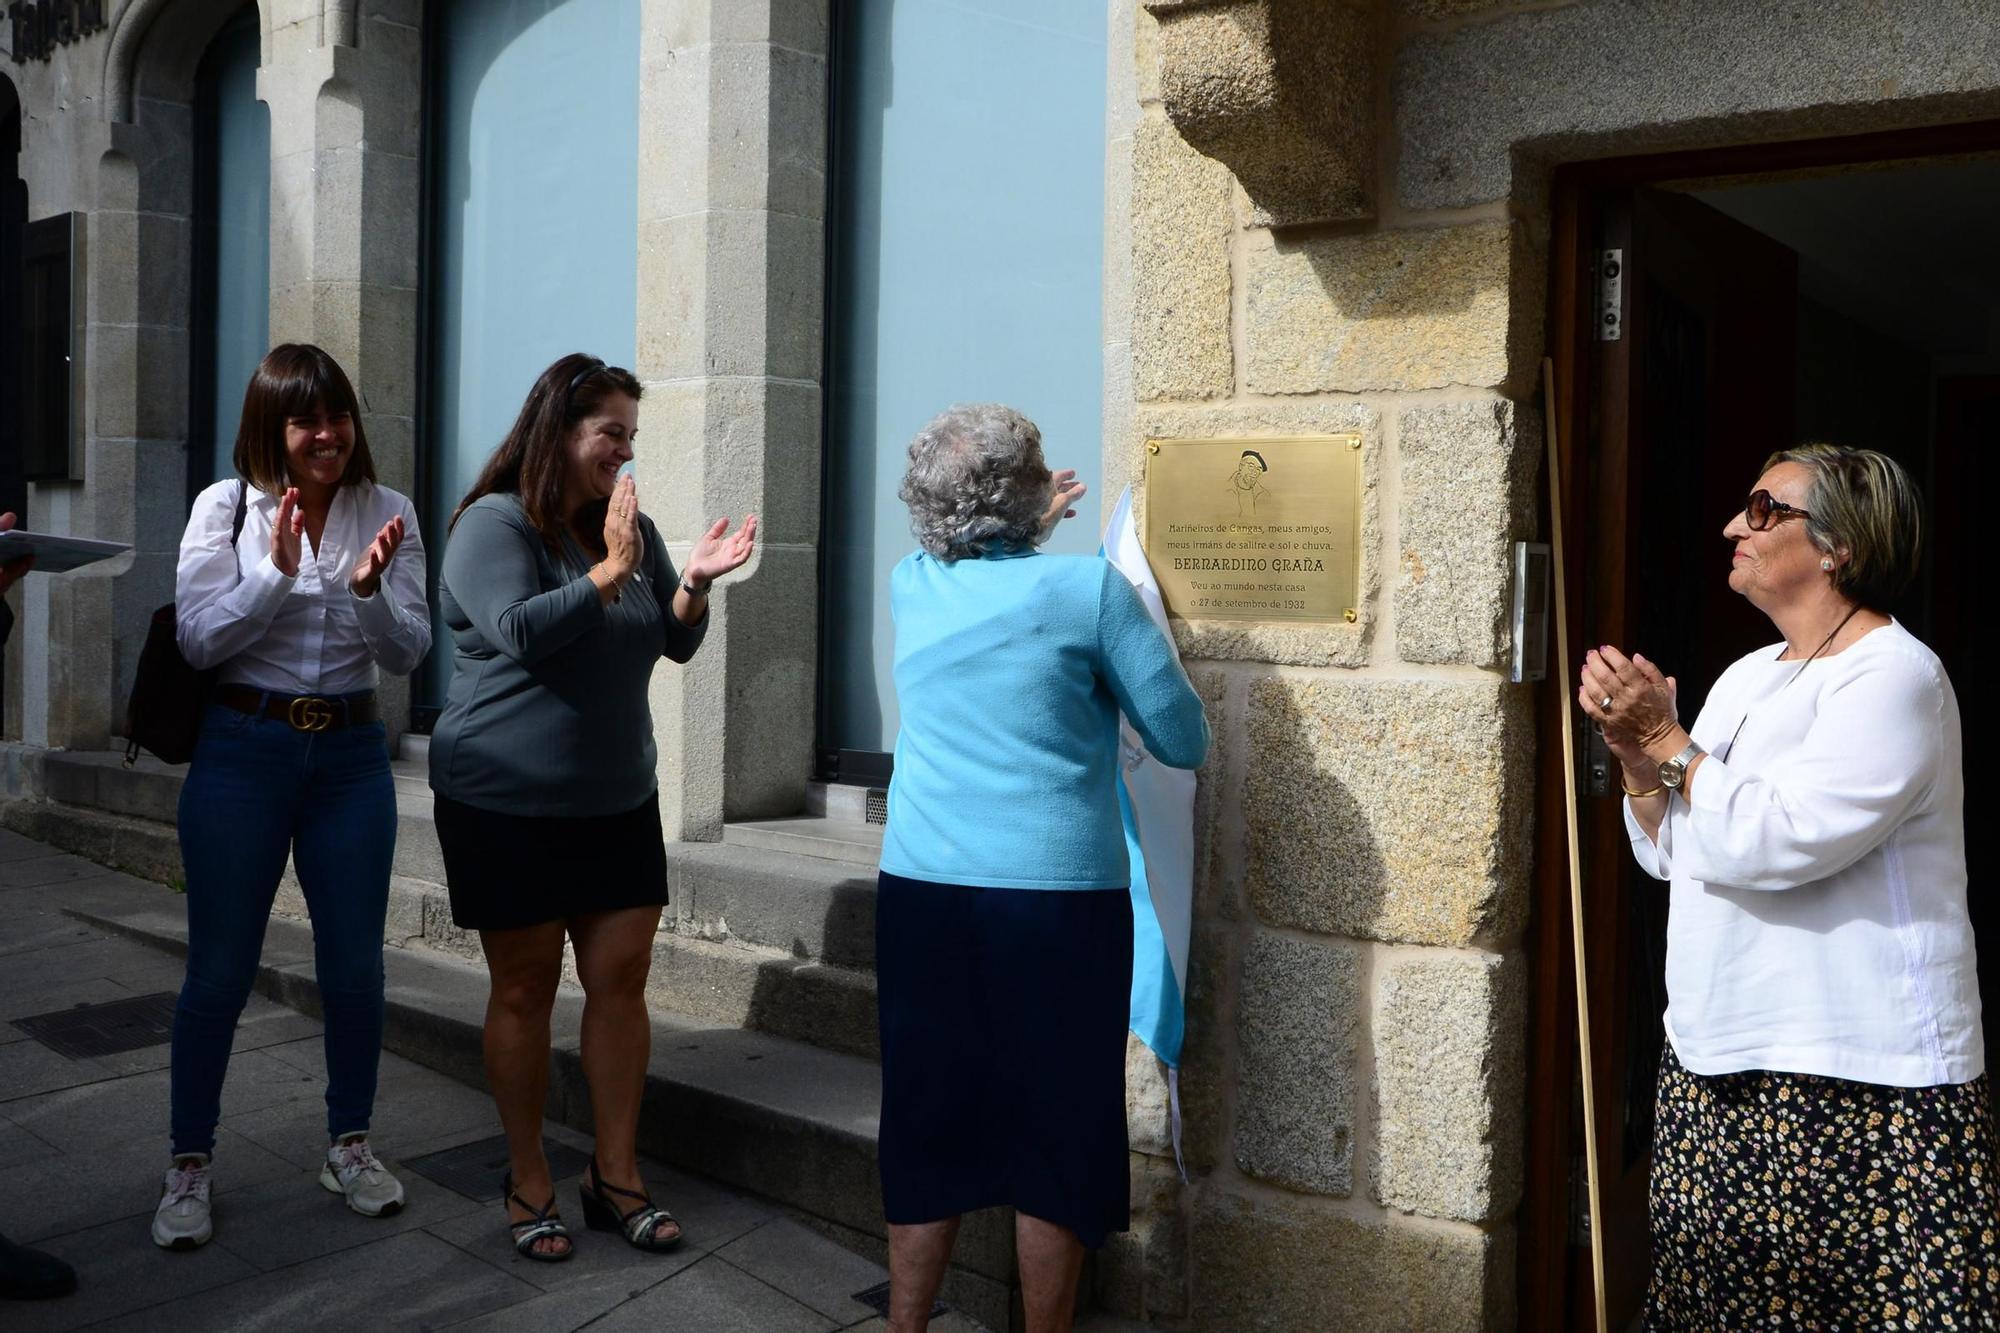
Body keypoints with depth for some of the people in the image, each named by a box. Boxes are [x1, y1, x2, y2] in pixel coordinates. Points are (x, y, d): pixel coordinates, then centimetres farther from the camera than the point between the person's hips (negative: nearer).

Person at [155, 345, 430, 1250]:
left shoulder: (386, 513, 1)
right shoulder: (226, 507, -3)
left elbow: (407, 655, -1)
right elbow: (197, 641, -8)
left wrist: (369, 589, -20)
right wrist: (277, 571, -20)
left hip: (350, 755, 2)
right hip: (243, 751, -2)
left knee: (355, 966, 7)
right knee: (219, 967, 3)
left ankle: (350, 1146, 26)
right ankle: (189, 1166, 20)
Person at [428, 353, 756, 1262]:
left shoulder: (630, 528, 8)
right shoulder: (493, 523, -9)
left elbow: (675, 645, 8)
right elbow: (517, 633, -21)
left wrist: (694, 582, -10)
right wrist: (608, 573, -26)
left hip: (618, 800, 5)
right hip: (507, 803, -5)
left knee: (620, 981, 4)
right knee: (525, 988, 5)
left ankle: (617, 1178, 16)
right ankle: (528, 1183, 19)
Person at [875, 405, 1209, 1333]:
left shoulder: (910, 587, 8)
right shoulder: (1087, 586, -5)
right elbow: (1184, 741, 1)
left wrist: (1028, 530, 42)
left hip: (920, 893, 4)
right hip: (1057, 896, -4)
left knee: (925, 1128, 14)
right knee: (1057, 1133, 8)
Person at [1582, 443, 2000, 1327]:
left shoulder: (1892, 676, -12)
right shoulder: (1747, 677, 14)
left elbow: (1769, 841, -24)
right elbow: (1672, 856, 14)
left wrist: (1668, 740, -11)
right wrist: (1636, 752, -3)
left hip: (1858, 1086, -8)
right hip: (1719, 1066, 8)